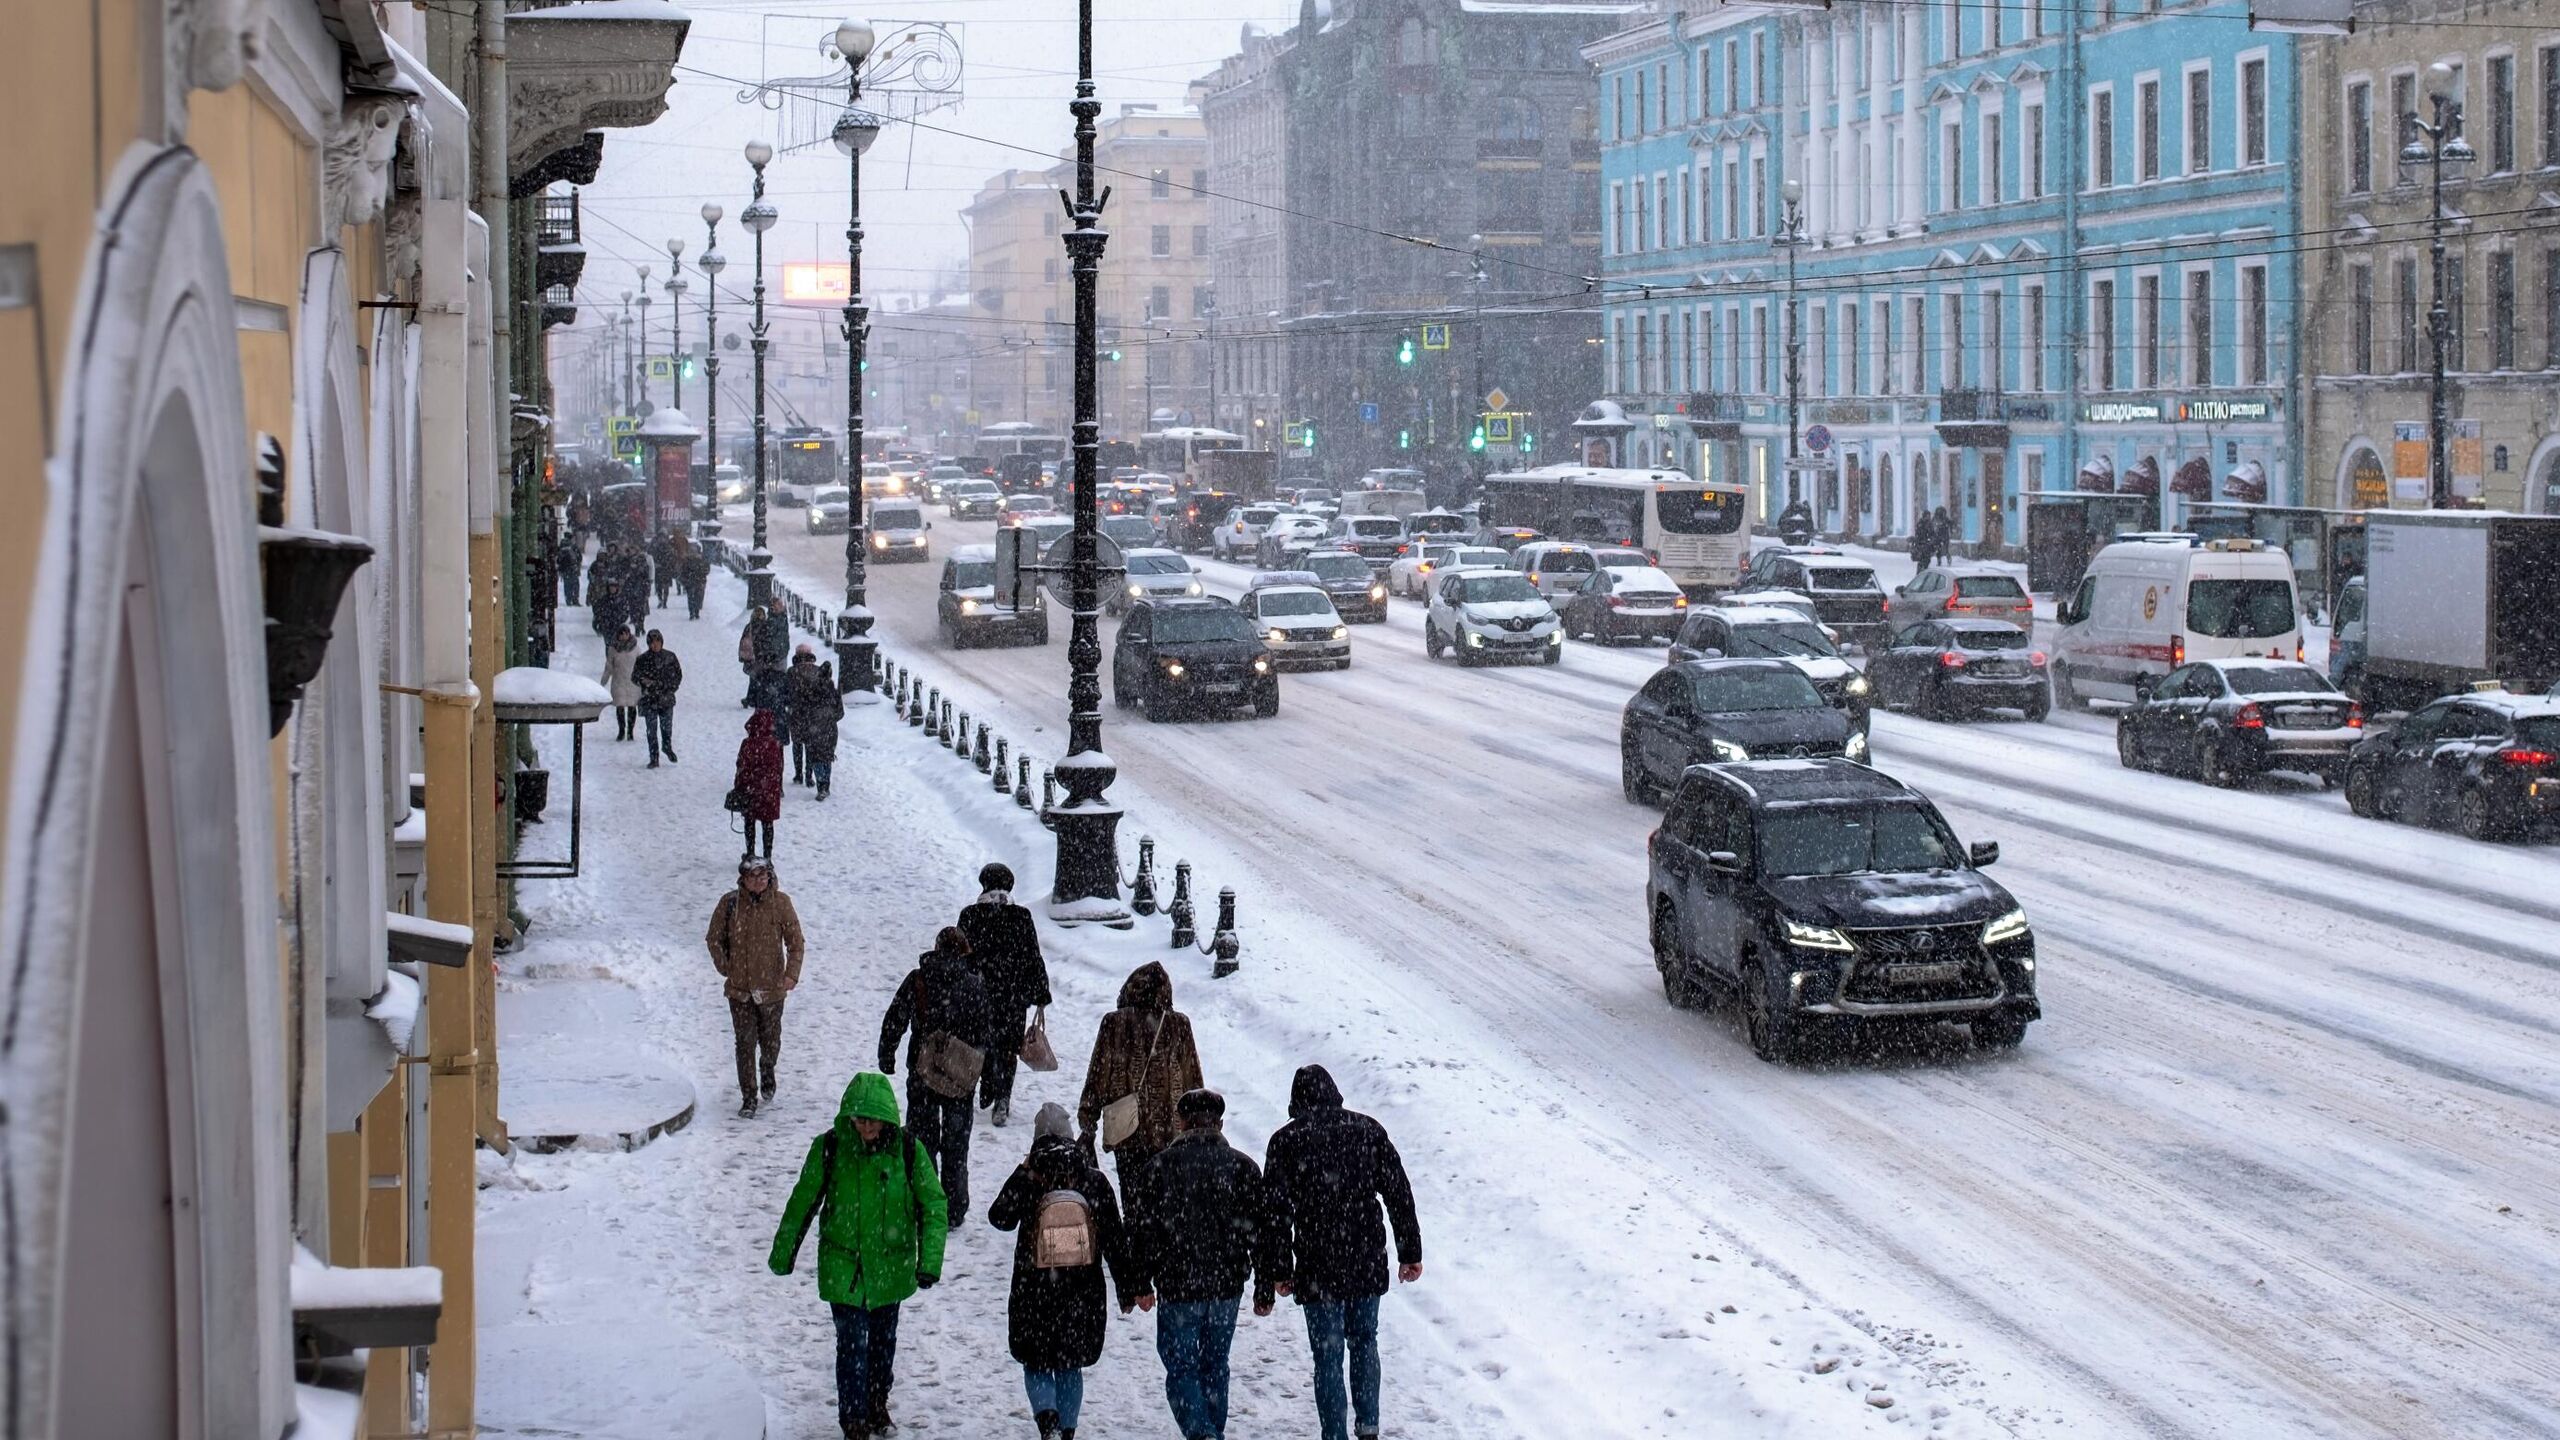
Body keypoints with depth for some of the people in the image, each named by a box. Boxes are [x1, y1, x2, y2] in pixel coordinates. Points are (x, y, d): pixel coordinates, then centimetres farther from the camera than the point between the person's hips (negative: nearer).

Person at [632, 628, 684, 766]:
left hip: (666, 698, 1)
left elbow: (678, 674, 10)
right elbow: (634, 677, 2)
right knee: (651, 730, -2)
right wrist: (644, 681, -19)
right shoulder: (642, 659, -3)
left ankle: (667, 747, 38)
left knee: (667, 727, 8)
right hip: (649, 699, -1)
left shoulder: (670, 656, 1)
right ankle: (653, 759, 4)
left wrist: (671, 688, -3)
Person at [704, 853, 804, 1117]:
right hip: (739, 987, 0)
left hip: (772, 986, 0)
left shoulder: (780, 903, -6)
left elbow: (796, 942, 0)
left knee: (770, 1040, 15)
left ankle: (767, 1071, 45)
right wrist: (725, 968, 3)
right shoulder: (730, 903, -5)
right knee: (745, 1043, -1)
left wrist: (791, 975, -9)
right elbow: (714, 938, 8)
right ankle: (749, 1098, 6)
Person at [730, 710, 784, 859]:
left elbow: (741, 768, -9)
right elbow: (778, 769, 0)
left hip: (750, 789, -1)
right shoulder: (775, 745, -8)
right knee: (767, 824, 11)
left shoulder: (747, 744, -13)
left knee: (750, 823, 13)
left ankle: (750, 854, 17)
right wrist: (779, 788, 12)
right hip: (770, 791, 1)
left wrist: (738, 787, 2)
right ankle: (767, 856, 14)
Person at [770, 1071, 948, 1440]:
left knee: (883, 1340, 18)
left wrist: (929, 1261, -13)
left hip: (891, 1267, 2)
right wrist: (782, 1254, 7)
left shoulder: (907, 1149, -11)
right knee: (852, 1344, -7)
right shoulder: (829, 1147, -12)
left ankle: (877, 1405, 40)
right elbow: (802, 1202, 0)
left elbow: (933, 1205, -5)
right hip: (843, 1267, -2)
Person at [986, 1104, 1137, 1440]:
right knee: (1070, 1367, 18)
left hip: (1034, 1295, -2)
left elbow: (1000, 1218, 6)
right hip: (1082, 1296, 2)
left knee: (1036, 1364, 11)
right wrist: (1127, 1289, 6)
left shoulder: (1026, 1179, -11)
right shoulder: (1094, 1181, -6)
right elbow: (1115, 1241, -2)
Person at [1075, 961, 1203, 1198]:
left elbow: (1098, 1073, -3)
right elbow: (1192, 1076, 3)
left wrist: (1087, 1114, 7)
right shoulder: (1179, 1025, -4)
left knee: (1131, 1188, 7)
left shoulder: (1114, 1023, -8)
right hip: (1169, 1129, 1)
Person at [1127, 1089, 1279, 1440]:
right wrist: (1264, 1290, 9)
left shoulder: (1160, 1167, -5)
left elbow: (1143, 1230, -3)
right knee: (1214, 1366, 18)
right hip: (1227, 1288, 3)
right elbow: (1263, 1234, 2)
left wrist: (1142, 1285, 7)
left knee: (1180, 1369, 1)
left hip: (1177, 1291, -3)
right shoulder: (1242, 1167, 1)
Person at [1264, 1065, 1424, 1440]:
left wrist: (1281, 1269, 2)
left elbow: (1276, 1211, -5)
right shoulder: (1367, 1130, 3)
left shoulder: (1286, 1141, -4)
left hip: (1318, 1270, -3)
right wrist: (1410, 1252, 11)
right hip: (1368, 1264, 3)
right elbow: (1399, 1194, 4)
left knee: (1328, 1357, 3)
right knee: (1364, 1342, 21)